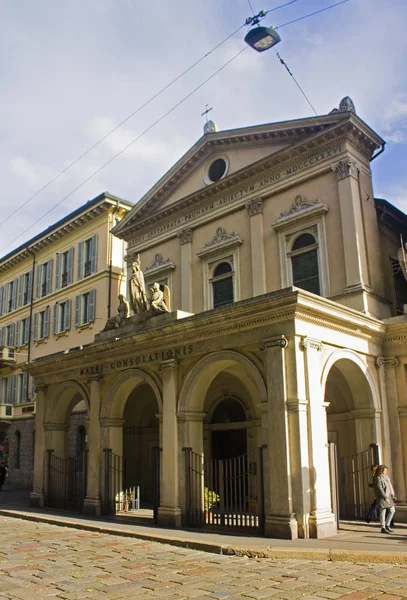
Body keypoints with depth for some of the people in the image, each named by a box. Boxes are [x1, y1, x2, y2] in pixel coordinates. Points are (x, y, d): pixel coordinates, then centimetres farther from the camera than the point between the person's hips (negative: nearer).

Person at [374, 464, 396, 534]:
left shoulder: (386, 477, 12)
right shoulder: (378, 478, -14)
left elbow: (390, 487, 15)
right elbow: (379, 489, -21)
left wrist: (393, 496, 8)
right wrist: (385, 498, -24)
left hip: (388, 496, 8)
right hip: (382, 497, -8)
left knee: (392, 510, 7)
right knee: (383, 512, -2)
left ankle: (387, 525, 19)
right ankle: (383, 528, 6)